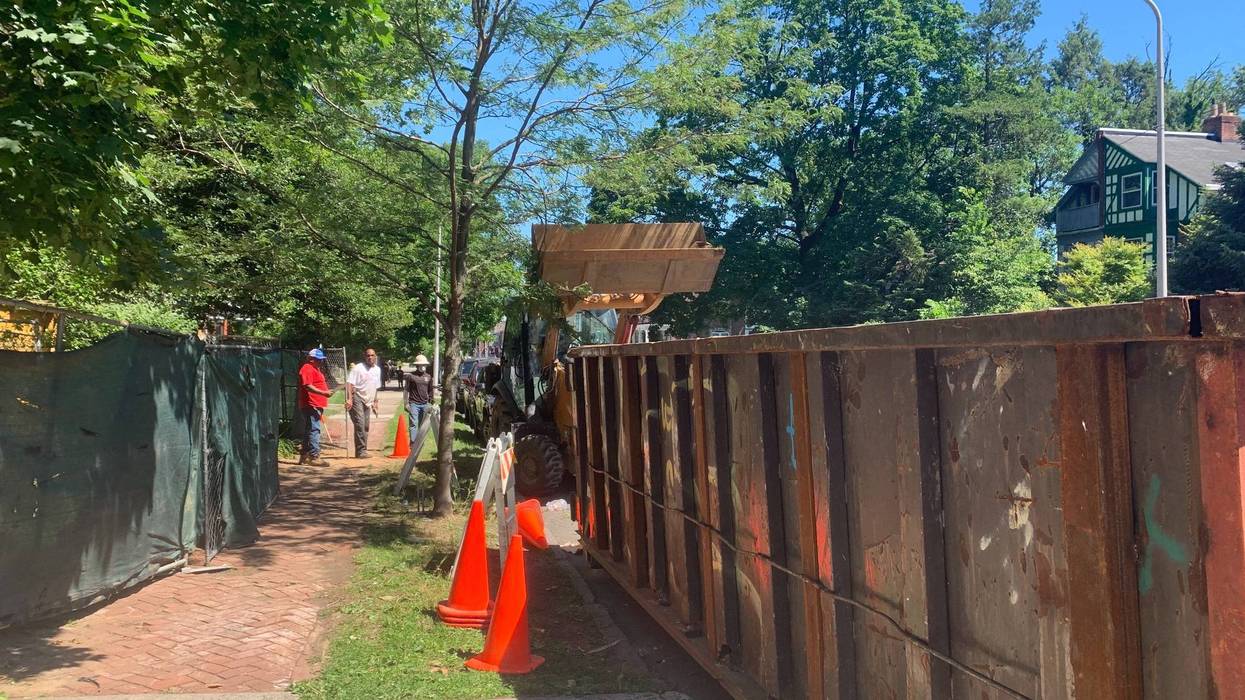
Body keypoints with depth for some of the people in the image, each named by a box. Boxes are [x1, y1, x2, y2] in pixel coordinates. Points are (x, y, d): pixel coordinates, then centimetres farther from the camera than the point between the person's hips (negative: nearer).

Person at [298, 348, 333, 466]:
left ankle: (304, 456, 21)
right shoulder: (307, 369, -13)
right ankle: (314, 457, -15)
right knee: (314, 430, -13)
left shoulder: (316, 369, 21)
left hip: (316, 405, 11)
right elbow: (308, 386, -24)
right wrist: (323, 393, -32)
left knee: (308, 431, 15)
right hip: (311, 405, -11)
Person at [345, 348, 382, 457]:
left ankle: (361, 451, 16)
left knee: (366, 426, 9)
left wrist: (375, 401, 23)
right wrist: (349, 399, -28)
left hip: (367, 401, 7)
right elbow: (349, 383, -17)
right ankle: (361, 451, -14)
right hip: (357, 398, -7)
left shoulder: (377, 369, 13)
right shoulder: (358, 368, -9)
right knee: (359, 424, -15)